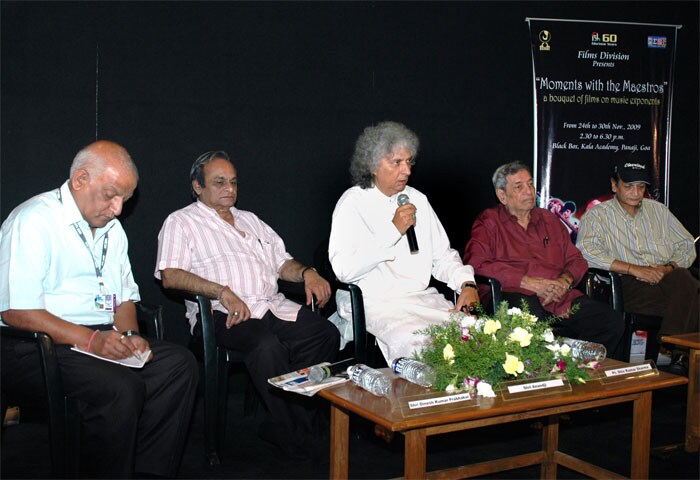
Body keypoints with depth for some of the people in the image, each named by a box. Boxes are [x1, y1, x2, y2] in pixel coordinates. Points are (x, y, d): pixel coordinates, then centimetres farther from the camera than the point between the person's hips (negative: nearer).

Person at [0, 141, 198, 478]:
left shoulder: (111, 227, 16)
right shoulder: (34, 221, -11)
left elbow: (125, 297, 21)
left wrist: (129, 335, -1)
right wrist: (90, 340, -23)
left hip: (101, 338, 8)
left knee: (179, 363, -12)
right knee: (121, 386, -32)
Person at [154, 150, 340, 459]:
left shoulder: (250, 220, 28)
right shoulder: (181, 222, 8)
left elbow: (282, 262, 28)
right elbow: (170, 275, -8)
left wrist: (306, 272, 4)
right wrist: (223, 291, -21)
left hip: (273, 306, 6)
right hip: (223, 314, -6)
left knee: (326, 334, -21)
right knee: (267, 345, -36)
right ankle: (292, 434, -19)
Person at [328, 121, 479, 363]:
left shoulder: (417, 200, 17)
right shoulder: (352, 203, -4)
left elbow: (443, 255, 21)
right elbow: (343, 269, -18)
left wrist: (467, 284, 0)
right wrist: (393, 230, -16)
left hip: (424, 298, 6)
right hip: (377, 304, -6)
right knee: (415, 342, -33)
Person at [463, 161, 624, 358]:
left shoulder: (549, 220, 27)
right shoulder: (489, 222, 10)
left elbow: (576, 259, 25)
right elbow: (476, 263, -6)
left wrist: (565, 281, -1)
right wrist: (530, 282, -10)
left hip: (563, 298, 5)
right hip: (521, 297, -5)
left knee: (612, 323, -20)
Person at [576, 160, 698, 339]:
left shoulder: (658, 210, 24)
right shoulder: (597, 215, 9)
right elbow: (586, 252, -9)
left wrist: (669, 268, -3)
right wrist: (634, 269, -15)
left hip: (668, 278, 5)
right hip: (629, 284, -4)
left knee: (682, 277, -33)